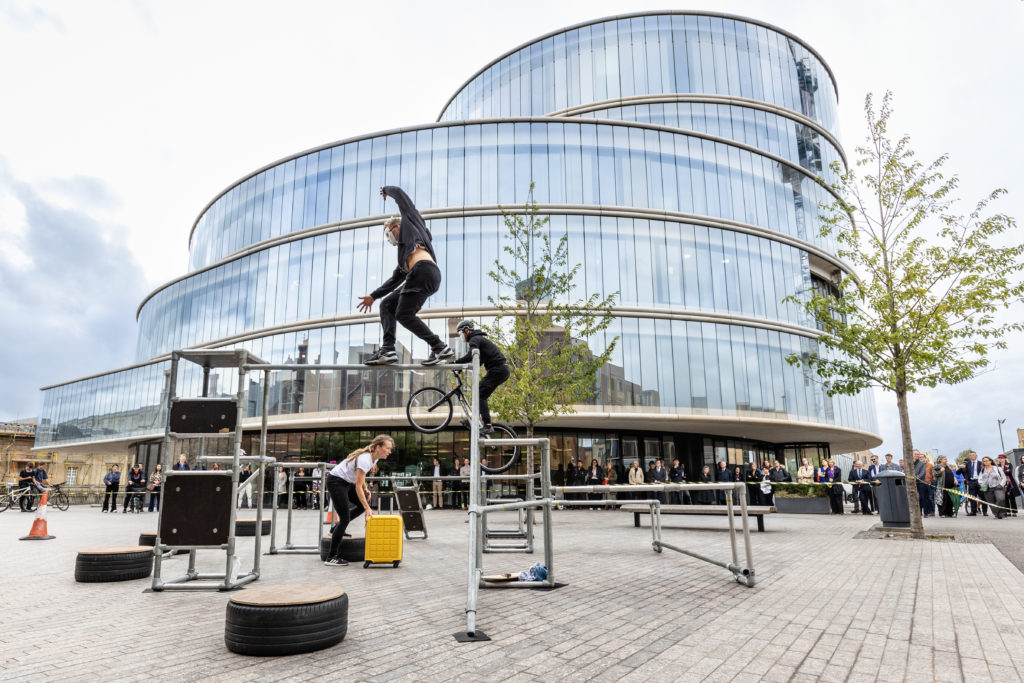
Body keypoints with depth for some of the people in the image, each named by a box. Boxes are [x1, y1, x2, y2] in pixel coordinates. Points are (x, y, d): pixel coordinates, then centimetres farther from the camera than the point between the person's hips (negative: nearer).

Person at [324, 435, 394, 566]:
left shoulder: (373, 457, -1)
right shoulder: (365, 459, -29)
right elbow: (358, 487, -27)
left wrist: (366, 488, 5)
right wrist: (367, 509, -26)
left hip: (346, 482, 9)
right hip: (335, 482, -9)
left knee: (364, 505, 7)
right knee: (345, 518, -11)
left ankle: (337, 529, 21)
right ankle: (331, 558, -6)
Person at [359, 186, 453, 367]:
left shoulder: (410, 222, 22)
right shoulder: (405, 254, 38)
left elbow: (399, 194, 22)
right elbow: (394, 280, 36)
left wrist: (386, 189, 42)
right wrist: (373, 296, 36)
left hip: (424, 271, -9)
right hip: (420, 274, 9)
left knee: (404, 315, -11)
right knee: (387, 305, 10)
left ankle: (440, 348, -11)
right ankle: (388, 350, -3)